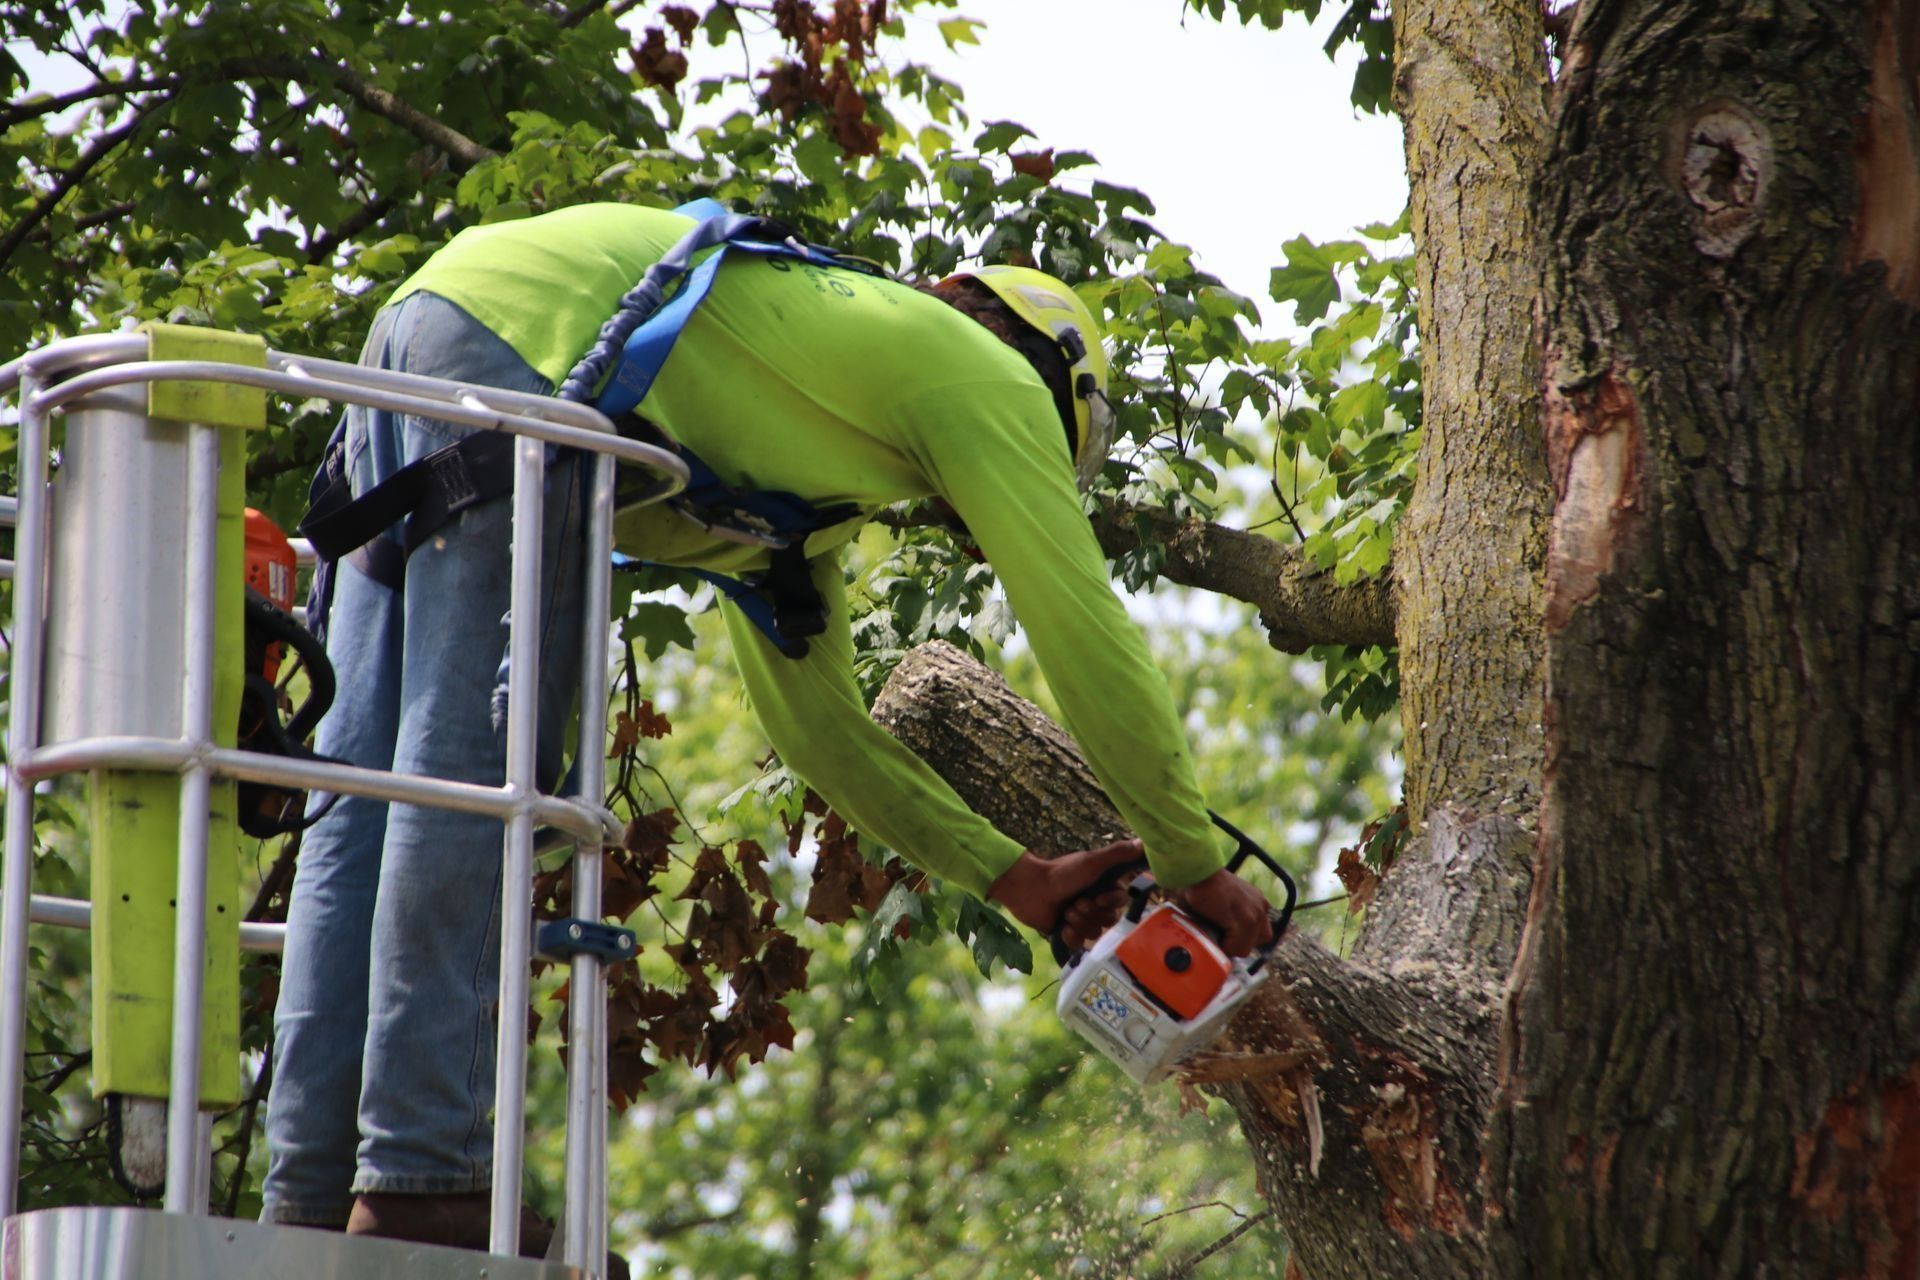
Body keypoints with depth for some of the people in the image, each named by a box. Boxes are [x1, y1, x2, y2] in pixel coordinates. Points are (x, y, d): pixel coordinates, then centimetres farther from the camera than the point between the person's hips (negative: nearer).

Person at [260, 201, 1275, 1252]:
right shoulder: (991, 380, 14)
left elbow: (813, 716, 38)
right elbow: (1088, 640, 12)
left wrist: (1015, 878, 38)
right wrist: (1194, 865, 21)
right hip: (521, 346, -9)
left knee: (367, 792, 5)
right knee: (470, 783, -9)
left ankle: (313, 1197, 3)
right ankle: (418, 1185, -11)